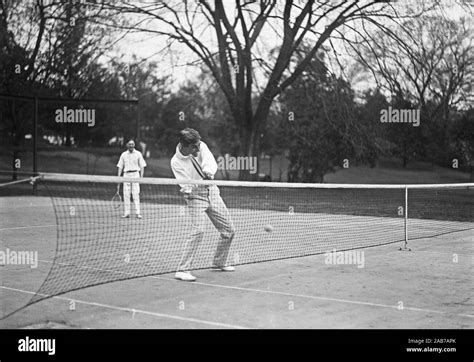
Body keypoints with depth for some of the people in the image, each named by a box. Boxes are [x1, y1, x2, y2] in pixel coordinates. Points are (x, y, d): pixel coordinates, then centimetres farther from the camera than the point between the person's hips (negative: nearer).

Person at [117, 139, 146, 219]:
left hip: (135, 174, -2)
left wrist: (141, 177, -5)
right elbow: (120, 167, 12)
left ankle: (138, 213, -8)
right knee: (126, 194, -1)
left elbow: (142, 166, 5)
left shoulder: (138, 154, 5)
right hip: (126, 174, 2)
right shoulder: (123, 155, 10)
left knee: (136, 194, -9)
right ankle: (127, 213, 5)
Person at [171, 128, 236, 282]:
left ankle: (219, 262, 31)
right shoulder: (176, 162, -17)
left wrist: (208, 171, -44)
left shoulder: (201, 146, -8)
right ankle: (182, 270, -20)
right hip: (195, 197, -5)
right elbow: (187, 186, -20)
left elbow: (211, 162, -23)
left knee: (229, 230, 9)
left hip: (212, 192, 5)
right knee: (198, 230, -26)